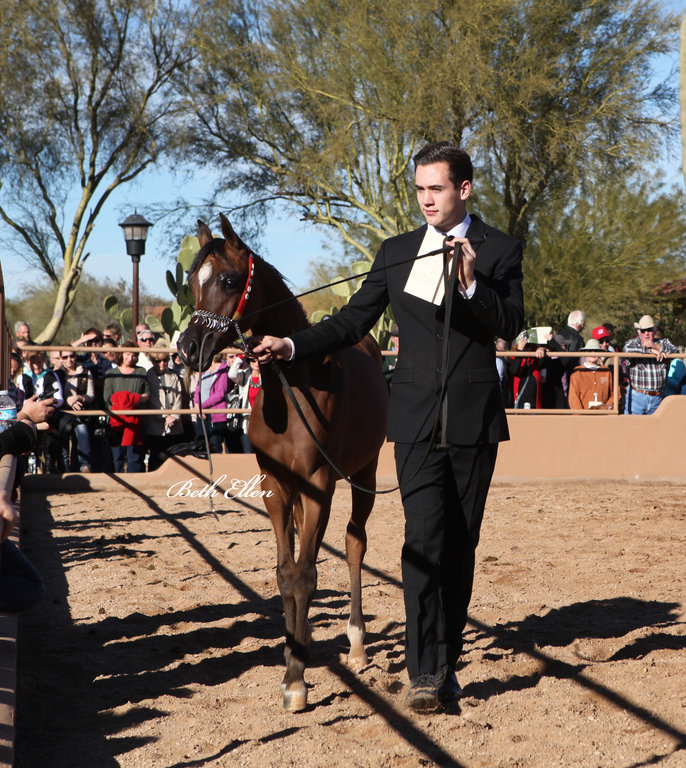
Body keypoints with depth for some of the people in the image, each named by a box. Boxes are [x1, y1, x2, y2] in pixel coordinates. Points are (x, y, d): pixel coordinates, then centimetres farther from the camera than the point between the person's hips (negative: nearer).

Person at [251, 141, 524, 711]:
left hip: (475, 419, 0)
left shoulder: (500, 250, 2)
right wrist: (292, 346, -4)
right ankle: (425, 671, -10)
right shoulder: (397, 252, 9)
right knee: (425, 538, -11)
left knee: (461, 544, 6)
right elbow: (353, 322, 8)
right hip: (418, 418, 0)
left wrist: (471, 281, -24)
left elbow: (511, 323, -9)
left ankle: (447, 662, 17)